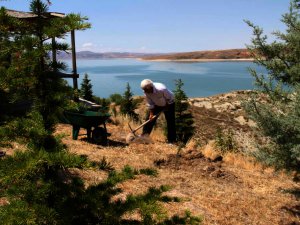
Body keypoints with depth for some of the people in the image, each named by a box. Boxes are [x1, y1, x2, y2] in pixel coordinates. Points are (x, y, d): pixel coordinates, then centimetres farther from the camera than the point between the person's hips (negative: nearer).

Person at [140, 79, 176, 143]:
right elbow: (149, 103, -11)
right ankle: (144, 135, 11)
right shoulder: (146, 92, -22)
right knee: (149, 118, 0)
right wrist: (151, 113, -15)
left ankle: (171, 141, -2)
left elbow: (170, 98, -24)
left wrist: (165, 108, -14)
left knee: (170, 122, -8)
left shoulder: (161, 89, -39)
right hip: (156, 104, 5)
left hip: (168, 104, -5)